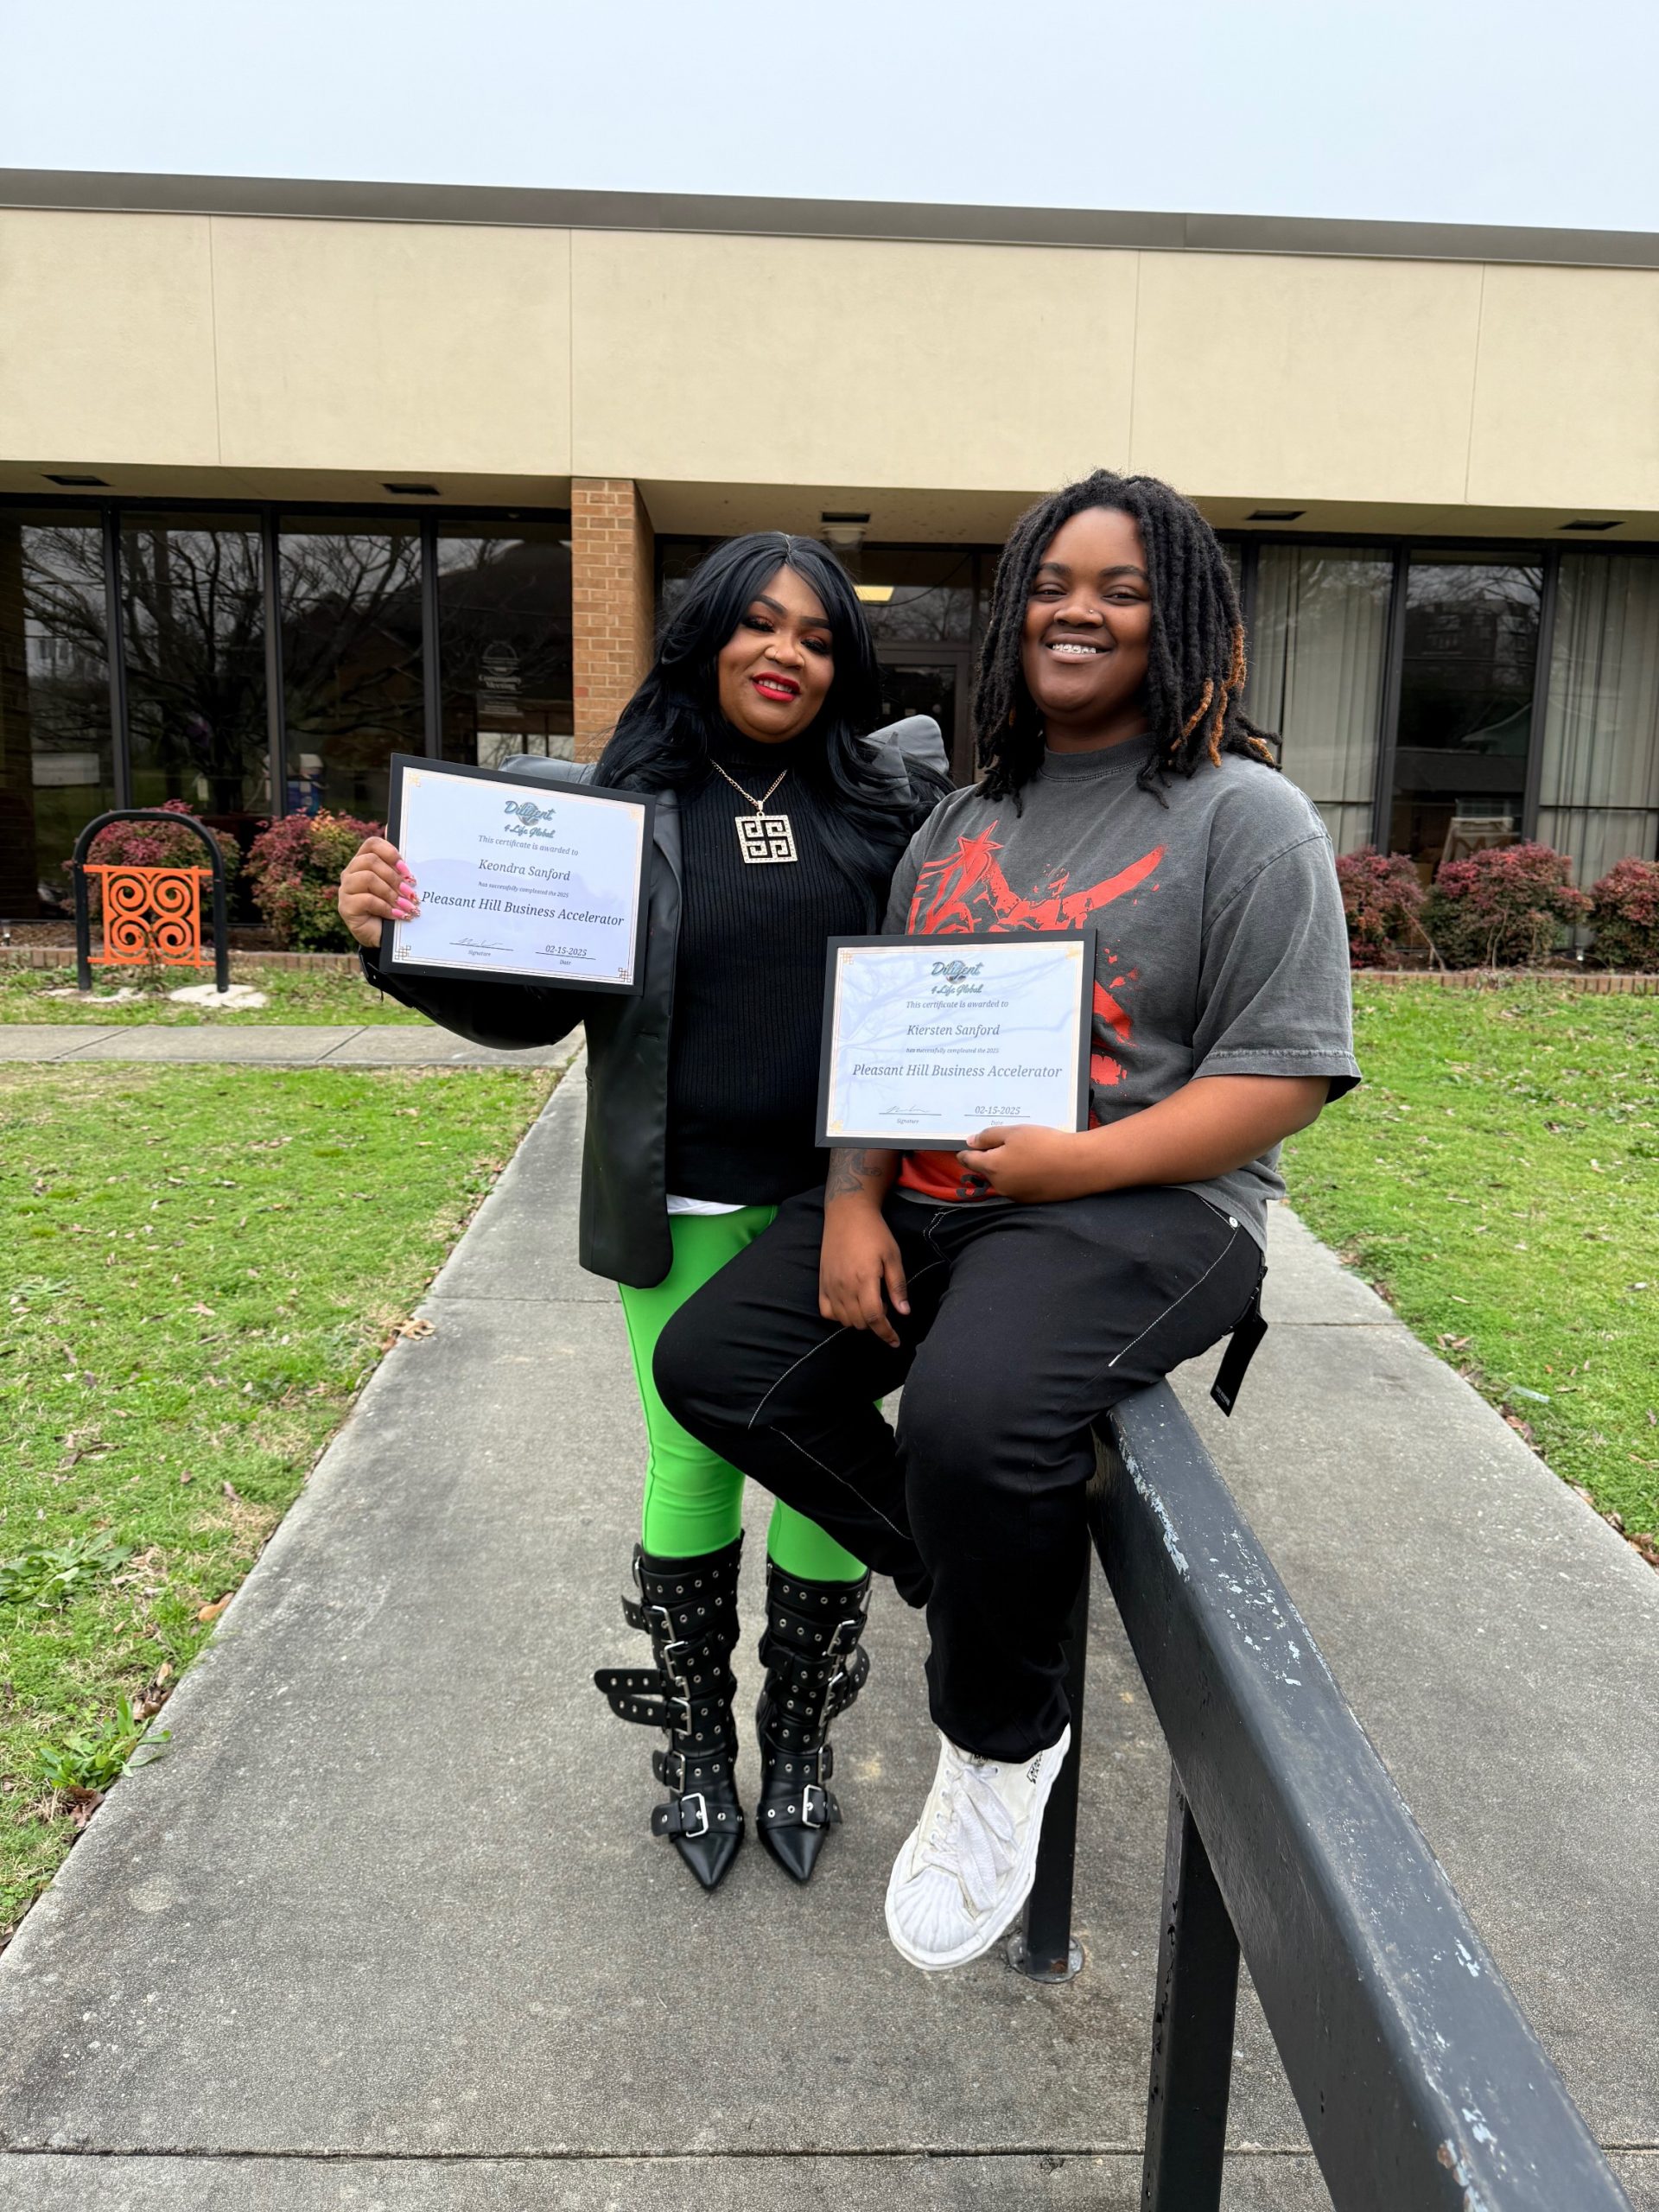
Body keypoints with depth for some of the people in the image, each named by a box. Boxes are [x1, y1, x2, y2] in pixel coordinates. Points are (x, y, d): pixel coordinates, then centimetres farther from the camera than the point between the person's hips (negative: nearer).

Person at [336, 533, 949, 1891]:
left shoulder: (891, 792, 2)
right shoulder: (619, 806, -1)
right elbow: (533, 1003, 1)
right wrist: (400, 940, -15)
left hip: (841, 1202, 1)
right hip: (686, 1213, -1)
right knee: (692, 1466, 11)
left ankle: (799, 1739, 33)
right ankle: (698, 1742, 34)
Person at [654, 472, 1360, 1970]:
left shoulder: (1248, 818, -2)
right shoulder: (961, 821, 17)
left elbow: (1284, 1075, -9)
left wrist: (1073, 1165, -20)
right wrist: (853, 1202, -2)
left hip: (1140, 1210, -7)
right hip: (923, 1201, 7)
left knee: (970, 1420, -33)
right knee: (713, 1364, -4)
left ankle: (1003, 1739, 0)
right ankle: (982, 1578, 11)